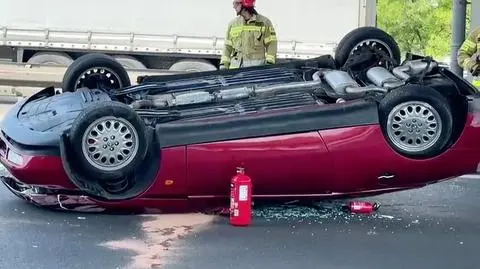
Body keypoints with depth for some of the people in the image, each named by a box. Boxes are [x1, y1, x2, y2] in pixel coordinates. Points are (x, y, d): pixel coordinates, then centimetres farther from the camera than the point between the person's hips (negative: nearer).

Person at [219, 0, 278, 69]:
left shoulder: (264, 22, 2)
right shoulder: (233, 24, 13)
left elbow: (271, 45, -1)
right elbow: (228, 47, 15)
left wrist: (269, 64, -10)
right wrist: (223, 64, 5)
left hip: (257, 66, -3)